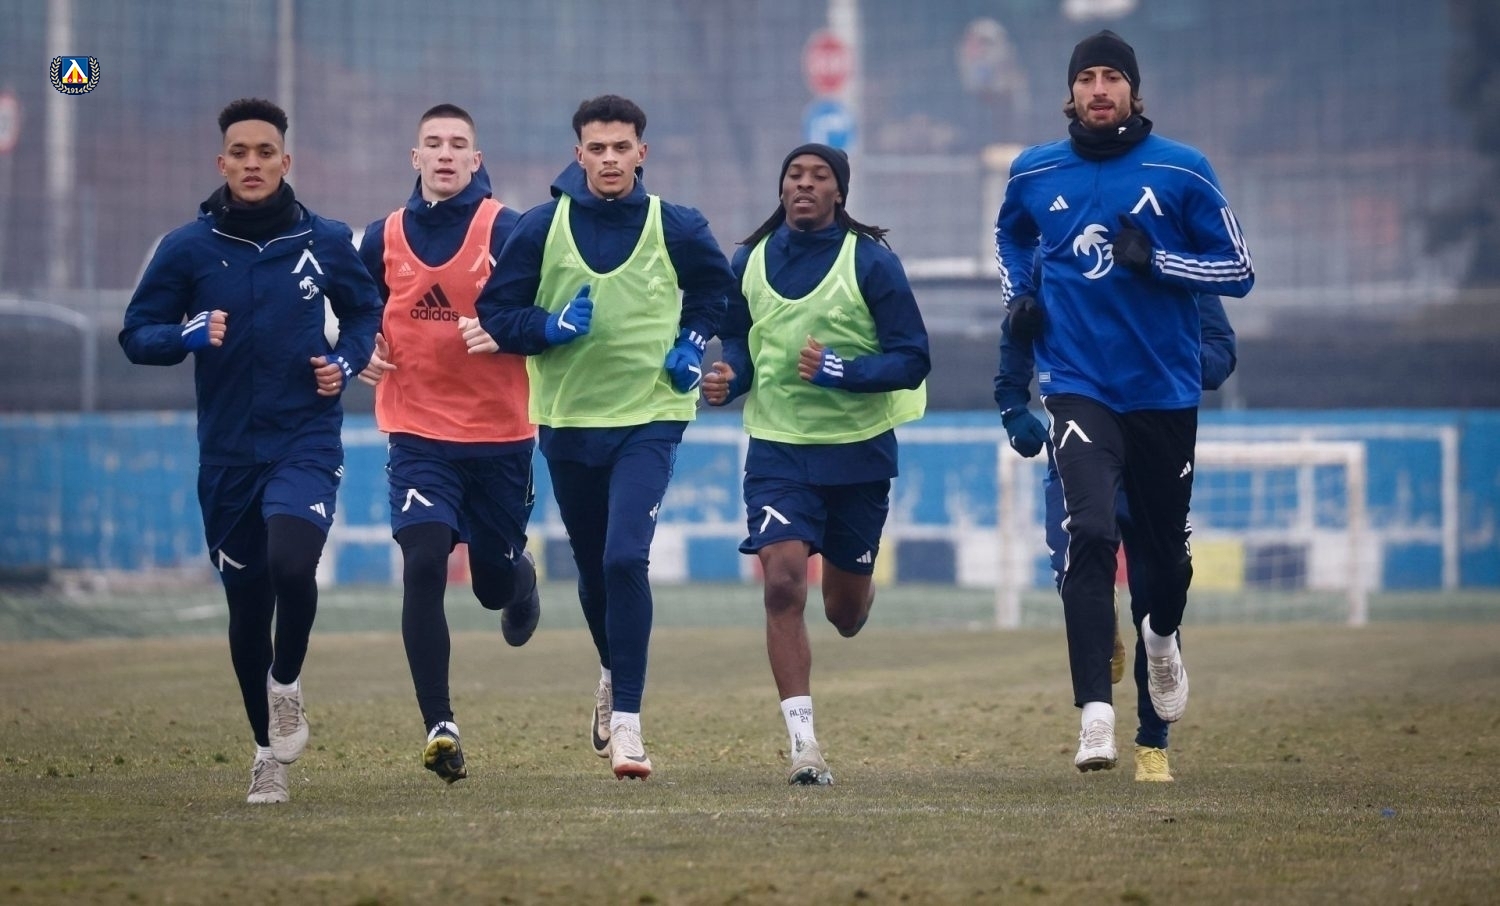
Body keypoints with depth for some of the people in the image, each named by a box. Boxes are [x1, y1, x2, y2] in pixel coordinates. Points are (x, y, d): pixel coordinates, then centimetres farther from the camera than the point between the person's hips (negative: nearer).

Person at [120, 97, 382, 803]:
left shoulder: (324, 242, 1)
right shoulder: (188, 248, -1)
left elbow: (365, 311, 17)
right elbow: (137, 335, 2)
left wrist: (345, 362, -2)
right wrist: (190, 334, -18)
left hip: (306, 443, -1)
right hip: (227, 453, 2)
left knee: (291, 565, -26)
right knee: (246, 605, 8)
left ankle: (286, 686, 2)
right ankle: (268, 752, 25)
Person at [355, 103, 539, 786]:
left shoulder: (506, 230, -6)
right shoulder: (385, 237, 4)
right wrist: (364, 353, -1)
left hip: (501, 434, -1)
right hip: (419, 433, 1)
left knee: (495, 585, 11)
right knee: (424, 564, -18)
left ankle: (521, 577, 52)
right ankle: (439, 726, -17)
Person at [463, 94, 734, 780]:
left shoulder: (677, 229, -2)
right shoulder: (541, 228, -3)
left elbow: (715, 285, 18)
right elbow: (494, 316, -1)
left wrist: (692, 342, 3)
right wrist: (550, 328, -18)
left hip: (649, 420, -2)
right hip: (568, 419, 2)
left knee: (625, 559, -19)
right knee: (593, 567, 15)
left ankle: (626, 719, -17)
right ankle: (614, 675, 43)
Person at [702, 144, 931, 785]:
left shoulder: (871, 262, -6)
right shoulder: (750, 263, 3)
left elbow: (911, 360, -8)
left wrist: (840, 371, -24)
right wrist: (726, 379, -4)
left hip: (859, 450, -1)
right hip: (777, 449, 1)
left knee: (844, 613, 11)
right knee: (783, 585, -18)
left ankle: (857, 591, 52)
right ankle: (803, 744, -16)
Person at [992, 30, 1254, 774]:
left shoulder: (1182, 171, -4)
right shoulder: (1035, 173, 4)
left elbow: (1239, 271, -1)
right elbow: (1010, 236, 27)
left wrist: (1156, 260, -16)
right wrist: (1016, 296, 8)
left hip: (1165, 390, 0)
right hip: (1078, 384, 0)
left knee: (1164, 547, 13)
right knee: (1091, 533, -20)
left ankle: (1162, 637, 50)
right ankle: (1096, 714, -25)